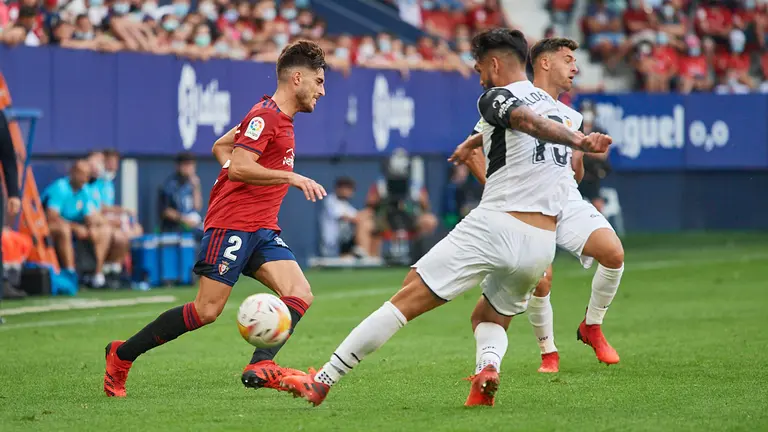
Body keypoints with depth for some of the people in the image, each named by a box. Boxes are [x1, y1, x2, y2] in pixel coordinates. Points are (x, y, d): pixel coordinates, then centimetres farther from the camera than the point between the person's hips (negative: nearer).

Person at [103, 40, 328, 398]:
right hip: (232, 223, -9)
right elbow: (238, 167, -23)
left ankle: (260, 367, -23)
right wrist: (291, 177, -22)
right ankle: (122, 355, 3)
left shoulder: (279, 118, 18)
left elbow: (220, 147, 27)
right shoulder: (265, 115, -11)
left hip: (262, 228, 9)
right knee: (207, 310, -10)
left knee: (300, 296, -11)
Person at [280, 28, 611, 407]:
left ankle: (321, 382, 0)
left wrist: (578, 141, -38)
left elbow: (529, 121, -22)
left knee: (405, 300, -2)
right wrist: (473, 146, 59)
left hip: (495, 226, -6)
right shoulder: (550, 103, 23)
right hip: (542, 244, 6)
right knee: (491, 319, 25)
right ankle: (489, 366, -10)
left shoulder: (495, 98, -1)